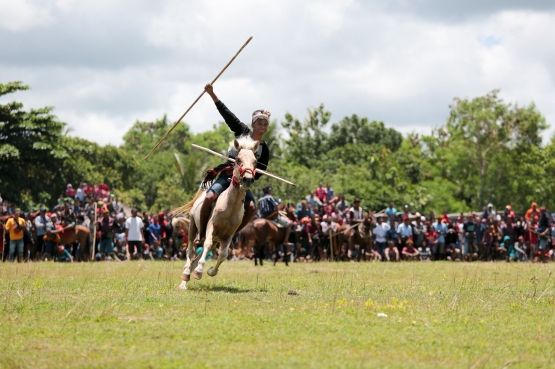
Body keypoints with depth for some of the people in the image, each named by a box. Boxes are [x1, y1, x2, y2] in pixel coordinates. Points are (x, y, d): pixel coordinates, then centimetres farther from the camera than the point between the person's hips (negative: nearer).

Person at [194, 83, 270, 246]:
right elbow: (226, 114, -3)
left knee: (252, 207, -22)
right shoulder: (243, 132, 2)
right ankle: (201, 232, -9)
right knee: (209, 197, -27)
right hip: (226, 176, -2)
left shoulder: (264, 149, 4)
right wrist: (212, 94, -10)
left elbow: (258, 173, 4)